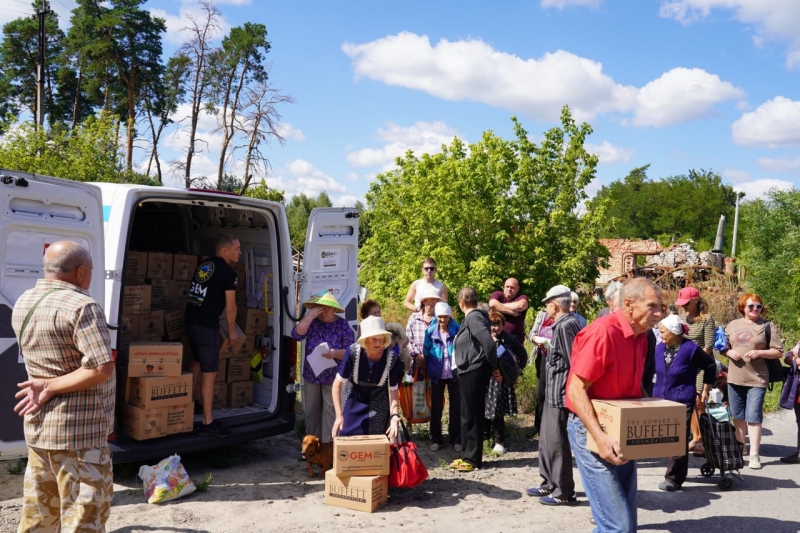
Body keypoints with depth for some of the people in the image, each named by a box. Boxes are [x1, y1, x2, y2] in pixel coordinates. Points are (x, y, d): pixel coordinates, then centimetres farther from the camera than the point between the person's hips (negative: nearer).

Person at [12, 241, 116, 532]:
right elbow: (102, 369, -25)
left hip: (37, 428, 8)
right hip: (78, 432, -8)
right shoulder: (81, 307, -18)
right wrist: (51, 388, -16)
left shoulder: (23, 303, 9)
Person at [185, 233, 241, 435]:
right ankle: (207, 422, 0)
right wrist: (231, 331, 5)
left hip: (190, 319, 9)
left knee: (197, 362, 27)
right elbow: (230, 306, -9)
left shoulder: (203, 265, 14)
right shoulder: (228, 272, -10)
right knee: (209, 372, -3)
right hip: (206, 325, -9)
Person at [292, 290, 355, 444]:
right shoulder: (311, 322, 2)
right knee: (311, 411, 12)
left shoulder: (342, 325, -5)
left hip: (333, 377, -3)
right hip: (311, 375, 3)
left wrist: (335, 353, -29)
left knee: (330, 412, -3)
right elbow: (296, 334, -15)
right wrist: (310, 315, -20)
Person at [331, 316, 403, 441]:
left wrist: (395, 416, -36)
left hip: (378, 406, 0)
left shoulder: (392, 358, -26)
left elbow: (393, 391, -19)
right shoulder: (353, 352, -28)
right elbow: (337, 385, -20)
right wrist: (339, 415, -26)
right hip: (353, 402, 0)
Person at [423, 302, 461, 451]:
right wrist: (429, 369, 4)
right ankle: (436, 439, 19)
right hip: (437, 374, 1)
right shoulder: (431, 331, -4)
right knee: (436, 407, 8)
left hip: (454, 373, -1)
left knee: (456, 406, 7)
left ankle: (456, 440, 18)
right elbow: (426, 352, 4)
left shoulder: (457, 330, -7)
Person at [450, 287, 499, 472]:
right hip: (469, 372, 10)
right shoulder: (472, 317, 14)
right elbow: (485, 343, 16)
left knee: (472, 416, -3)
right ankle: (467, 455, 23)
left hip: (474, 373, -10)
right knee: (468, 415, 15)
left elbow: (489, 343, -25)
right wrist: (492, 368, 13)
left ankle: (473, 459, 5)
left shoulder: (474, 317, -16)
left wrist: (494, 368, -14)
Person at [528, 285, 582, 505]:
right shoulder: (563, 324, 14)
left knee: (556, 442, -2)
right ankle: (549, 483, 29)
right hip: (554, 391, 11)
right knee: (547, 439, 18)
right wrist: (547, 346, 18)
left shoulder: (566, 325, -18)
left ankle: (564, 492, 8)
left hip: (561, 392, -11)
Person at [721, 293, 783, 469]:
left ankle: (754, 454, 0)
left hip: (757, 379, -4)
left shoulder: (768, 326, -1)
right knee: (738, 416, 15)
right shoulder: (733, 325, 9)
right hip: (735, 378, 4)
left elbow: (778, 352, -3)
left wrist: (759, 352, -18)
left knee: (753, 417, -6)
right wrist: (729, 352, -7)